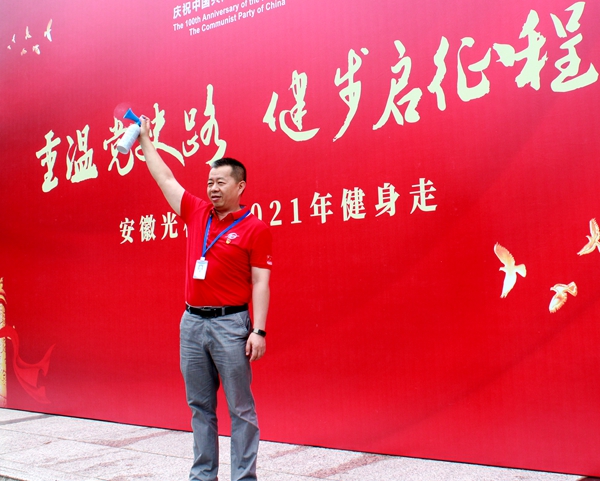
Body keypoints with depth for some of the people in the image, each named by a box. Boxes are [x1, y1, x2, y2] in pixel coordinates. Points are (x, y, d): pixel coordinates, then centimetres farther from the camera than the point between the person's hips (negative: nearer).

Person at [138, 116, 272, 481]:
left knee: (240, 408, 1)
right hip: (192, 322, 6)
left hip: (230, 323, -6)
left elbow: (260, 283, -8)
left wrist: (259, 330, -16)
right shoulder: (197, 213, 11)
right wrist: (145, 139, 26)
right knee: (200, 406, 12)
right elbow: (166, 179, 21)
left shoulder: (255, 228, -5)